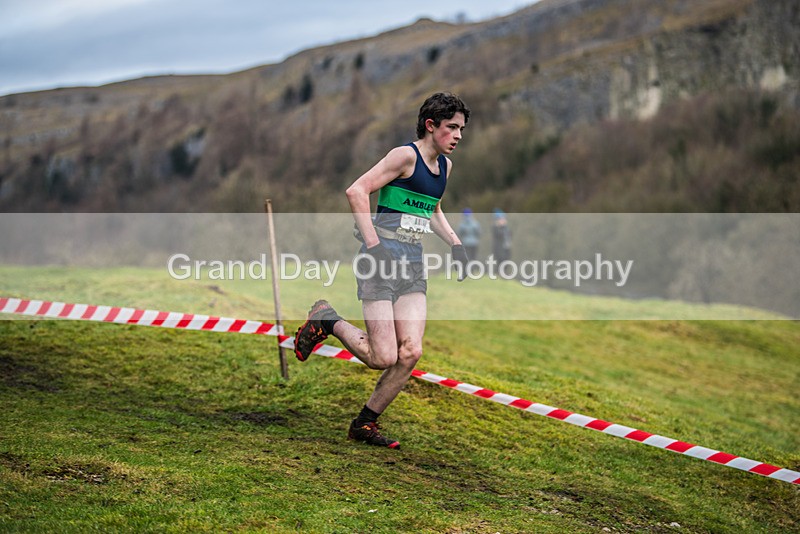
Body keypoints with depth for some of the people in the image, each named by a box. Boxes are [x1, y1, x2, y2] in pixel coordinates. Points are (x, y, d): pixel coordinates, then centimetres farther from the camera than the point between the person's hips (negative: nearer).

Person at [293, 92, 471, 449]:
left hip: (414, 265, 8)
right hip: (383, 259, -7)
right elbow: (356, 191, -14)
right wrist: (372, 243, -19)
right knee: (383, 358, -11)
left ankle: (365, 424, 8)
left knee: (411, 353, -7)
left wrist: (454, 243, 18)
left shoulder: (445, 165, 16)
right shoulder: (407, 155, -9)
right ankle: (326, 320, 13)